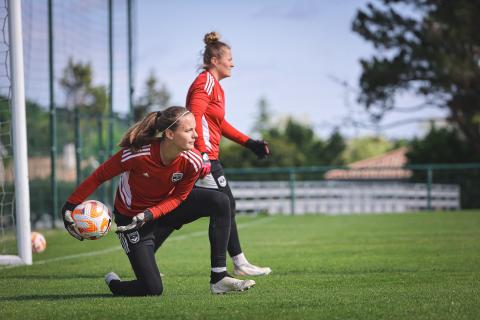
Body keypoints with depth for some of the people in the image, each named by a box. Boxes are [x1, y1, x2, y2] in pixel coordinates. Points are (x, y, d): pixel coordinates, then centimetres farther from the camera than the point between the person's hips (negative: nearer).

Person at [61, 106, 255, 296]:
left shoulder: (192, 161, -23)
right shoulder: (136, 154, -33)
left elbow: (178, 197, -9)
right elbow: (99, 176, -19)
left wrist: (150, 214, -27)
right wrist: (70, 206, -19)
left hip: (167, 206, 4)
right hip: (131, 216, -4)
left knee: (220, 202, -19)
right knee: (153, 289, -13)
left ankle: (219, 278, -15)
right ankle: (113, 283, 24)